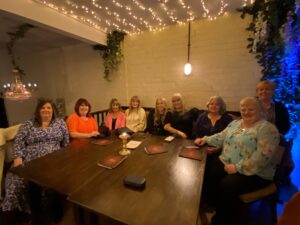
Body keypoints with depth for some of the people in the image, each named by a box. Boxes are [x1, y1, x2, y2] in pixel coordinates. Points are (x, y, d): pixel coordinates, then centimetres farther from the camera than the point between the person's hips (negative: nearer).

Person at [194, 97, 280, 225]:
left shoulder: (267, 129, -11)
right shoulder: (235, 123, 11)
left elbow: (263, 156, -21)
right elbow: (221, 137, 17)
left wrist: (237, 167, -23)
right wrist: (206, 139, 1)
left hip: (254, 172, -6)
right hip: (226, 162, 6)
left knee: (226, 186, -26)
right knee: (205, 175, -13)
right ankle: (213, 208, 13)